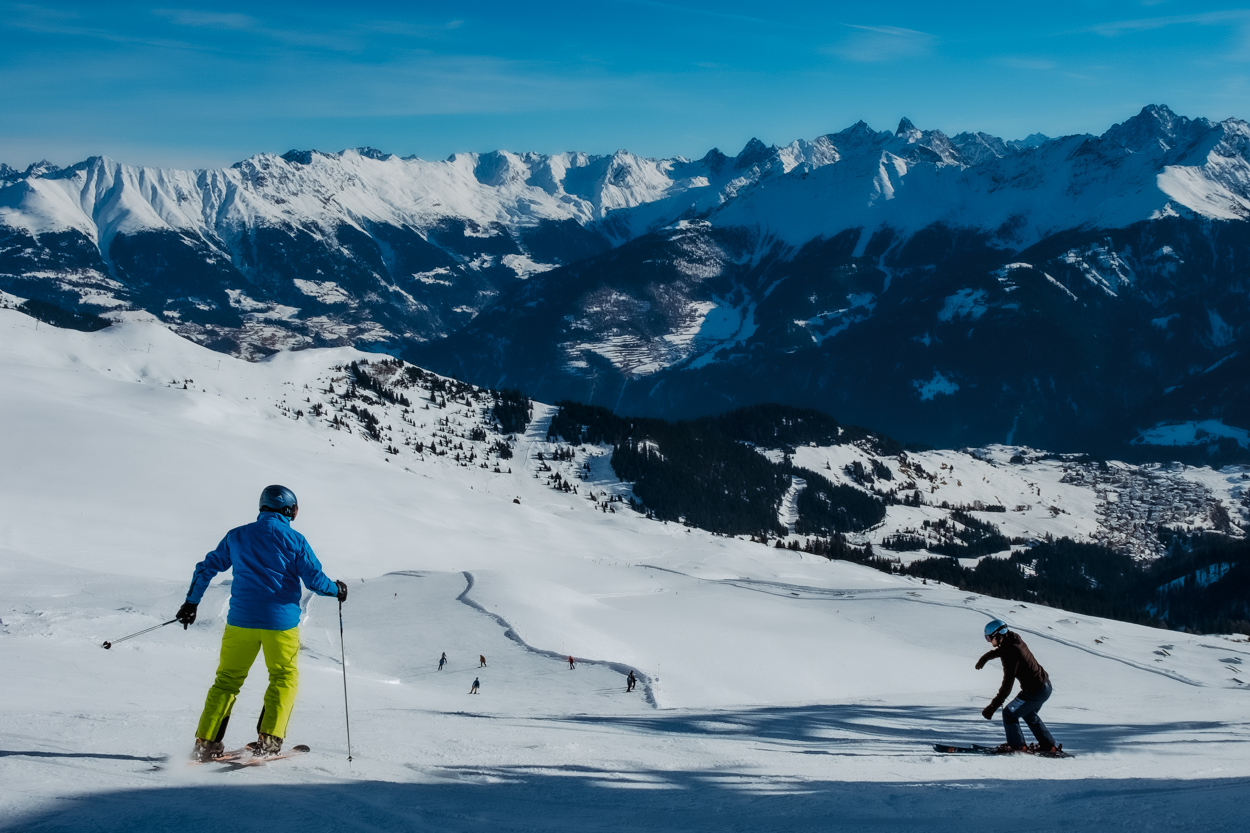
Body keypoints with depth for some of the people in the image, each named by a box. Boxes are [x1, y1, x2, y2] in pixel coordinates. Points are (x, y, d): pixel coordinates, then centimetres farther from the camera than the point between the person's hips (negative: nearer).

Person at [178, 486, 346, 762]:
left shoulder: (236, 536, 9)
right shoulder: (294, 540, -2)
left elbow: (207, 568, 13)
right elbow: (315, 579, -4)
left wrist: (191, 602, 23)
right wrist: (337, 589, 16)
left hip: (240, 621, 3)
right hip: (280, 622, -3)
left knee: (227, 679, 12)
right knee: (284, 678, 14)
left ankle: (206, 742, 4)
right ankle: (268, 739, 3)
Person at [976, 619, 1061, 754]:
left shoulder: (1010, 654, -27)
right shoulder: (1013, 639, -1)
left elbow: (1007, 686, -29)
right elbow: (1000, 650, 27)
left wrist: (992, 707, -28)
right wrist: (985, 657, 40)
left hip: (1036, 691, -10)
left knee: (1009, 713, -3)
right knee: (1028, 713, 29)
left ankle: (1017, 745, 10)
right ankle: (1049, 745, 35)